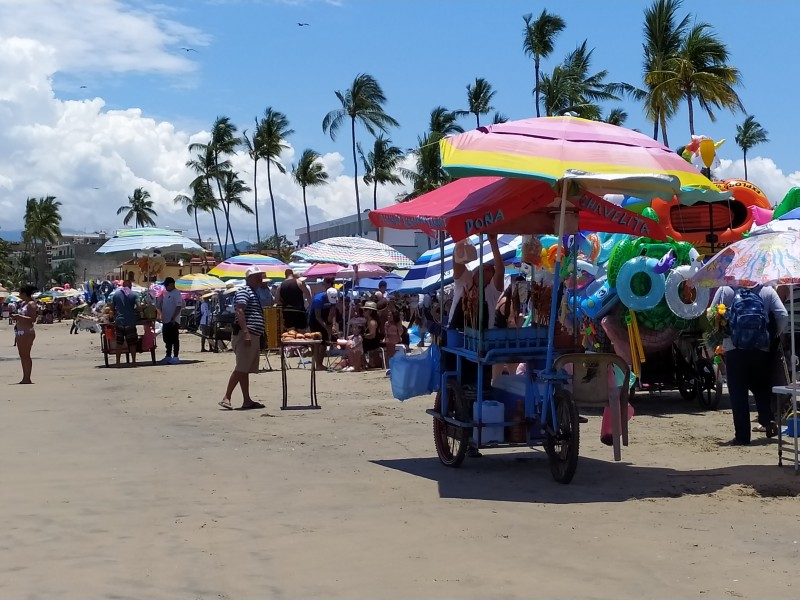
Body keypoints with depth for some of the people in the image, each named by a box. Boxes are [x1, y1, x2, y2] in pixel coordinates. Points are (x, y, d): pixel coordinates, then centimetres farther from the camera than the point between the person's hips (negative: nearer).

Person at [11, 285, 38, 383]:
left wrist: (19, 316, -25)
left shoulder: (31, 304, -11)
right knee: (22, 355, 11)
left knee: (26, 355, -9)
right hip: (19, 331, 10)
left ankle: (27, 379, -7)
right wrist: (16, 317, 10)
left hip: (27, 332, -10)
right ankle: (25, 378, 16)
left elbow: (33, 319, -20)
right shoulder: (22, 303, 16)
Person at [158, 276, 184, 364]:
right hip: (166, 321, 8)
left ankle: (175, 357, 0)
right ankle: (168, 356, 19)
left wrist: (173, 318, -23)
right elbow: (161, 306, 21)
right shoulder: (165, 293, 15)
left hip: (173, 321, -8)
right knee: (167, 339, 12)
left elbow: (179, 307, -18)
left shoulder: (176, 293, -10)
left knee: (174, 339, -4)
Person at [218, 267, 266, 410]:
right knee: (241, 369, -13)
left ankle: (247, 401, 10)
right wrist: (246, 332, -27)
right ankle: (226, 398, -13)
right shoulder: (244, 291, -7)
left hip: (254, 336, 10)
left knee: (245, 370, 9)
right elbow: (239, 312, -19)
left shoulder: (254, 294, 24)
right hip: (245, 335, -10)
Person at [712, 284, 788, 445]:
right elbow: (783, 316, -3)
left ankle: (742, 436, 2)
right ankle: (768, 419, -5)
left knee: (738, 395, 4)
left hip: (734, 351, -1)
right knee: (762, 389, 17)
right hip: (762, 350, 1)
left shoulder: (725, 289, 1)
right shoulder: (767, 290, 3)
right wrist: (776, 334, 13)